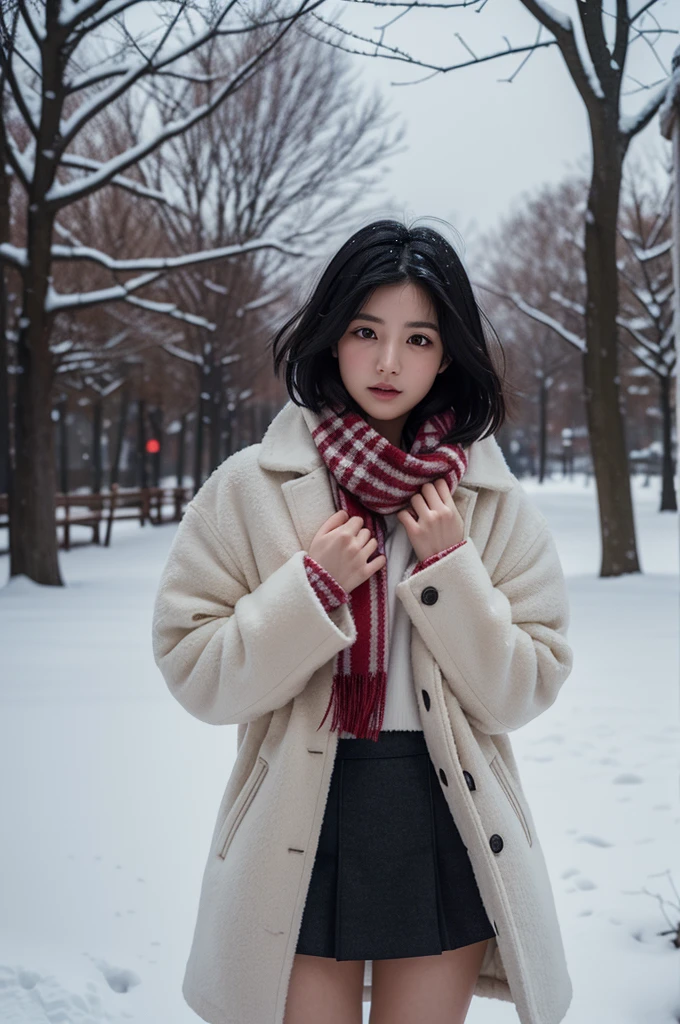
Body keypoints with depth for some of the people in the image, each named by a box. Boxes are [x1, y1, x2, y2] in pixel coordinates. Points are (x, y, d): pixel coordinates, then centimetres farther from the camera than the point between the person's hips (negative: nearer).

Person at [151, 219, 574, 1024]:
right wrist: (312, 586, -18)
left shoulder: (497, 505, -1)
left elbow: (525, 691, -4)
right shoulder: (251, 488, -4)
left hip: (447, 830, 1)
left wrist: (450, 566, -15)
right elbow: (192, 671, -6)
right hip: (301, 833, -1)